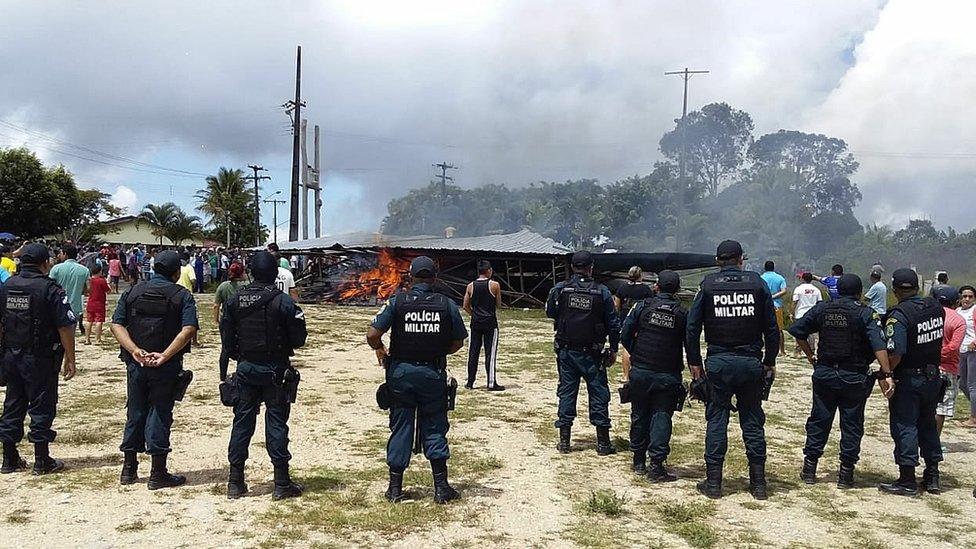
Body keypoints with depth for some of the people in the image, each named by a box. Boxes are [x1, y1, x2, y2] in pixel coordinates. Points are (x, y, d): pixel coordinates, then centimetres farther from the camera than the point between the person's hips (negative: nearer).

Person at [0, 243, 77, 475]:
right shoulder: (50, 289, -13)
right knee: (42, 407, 2)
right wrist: (70, 359, -8)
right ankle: (42, 461, 8)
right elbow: (65, 327, -15)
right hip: (41, 359, -6)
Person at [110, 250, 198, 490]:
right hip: (166, 368, -3)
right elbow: (188, 330, -18)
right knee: (160, 414, 3)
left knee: (135, 414, 15)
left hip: (136, 363, 4)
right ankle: (158, 474, 8)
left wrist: (135, 350, -13)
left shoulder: (132, 292, 8)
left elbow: (116, 325, -3)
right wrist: (165, 355, -21)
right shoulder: (182, 296, -4)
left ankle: (129, 469, 24)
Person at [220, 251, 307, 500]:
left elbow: (226, 339, 4)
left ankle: (235, 482, 15)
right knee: (276, 423, 2)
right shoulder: (283, 302, -13)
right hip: (275, 370, -3)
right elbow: (298, 339, -9)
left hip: (246, 368, 4)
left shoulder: (234, 300, 0)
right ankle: (282, 484, 6)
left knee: (242, 422, 11)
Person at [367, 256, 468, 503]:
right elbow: (458, 342, 3)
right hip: (433, 373, 0)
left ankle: (395, 488, 16)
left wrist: (381, 350, 8)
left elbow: (372, 335, -12)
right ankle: (441, 487, 12)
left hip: (401, 371, 0)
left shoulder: (397, 301, -8)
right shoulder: (446, 304, -4)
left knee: (401, 428, 10)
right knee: (434, 429, 11)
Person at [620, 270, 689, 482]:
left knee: (639, 416, 13)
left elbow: (624, 336, -4)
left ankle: (639, 462, 23)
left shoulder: (642, 306, -3)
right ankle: (656, 465, -3)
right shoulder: (682, 314, -2)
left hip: (640, 371, 1)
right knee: (661, 417, 3)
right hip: (668, 375, -1)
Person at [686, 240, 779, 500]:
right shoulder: (757, 282, 1)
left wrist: (694, 362, 6)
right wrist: (770, 361, 10)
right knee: (752, 420, 10)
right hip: (751, 362, 1)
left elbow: (692, 326, -1)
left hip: (718, 363, -1)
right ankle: (758, 483, 15)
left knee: (716, 418, 6)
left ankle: (713, 481, 7)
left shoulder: (708, 284, 0)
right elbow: (771, 327, 2)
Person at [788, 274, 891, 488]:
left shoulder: (821, 309, 2)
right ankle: (846, 473, 12)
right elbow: (879, 346, -19)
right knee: (852, 424, 8)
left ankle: (809, 469, 18)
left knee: (819, 421, 13)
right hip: (854, 377, -3)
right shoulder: (866, 314, -8)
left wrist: (810, 355, 12)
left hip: (824, 374, 3)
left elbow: (797, 330, 4)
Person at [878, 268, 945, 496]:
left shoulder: (899, 315, -21)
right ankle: (932, 477, 25)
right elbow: (939, 338, 12)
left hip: (908, 379, -6)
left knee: (904, 427, 2)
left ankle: (907, 481, 5)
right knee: (928, 425, 18)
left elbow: (895, 355, -27)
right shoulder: (936, 308, -1)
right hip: (933, 377, 7)